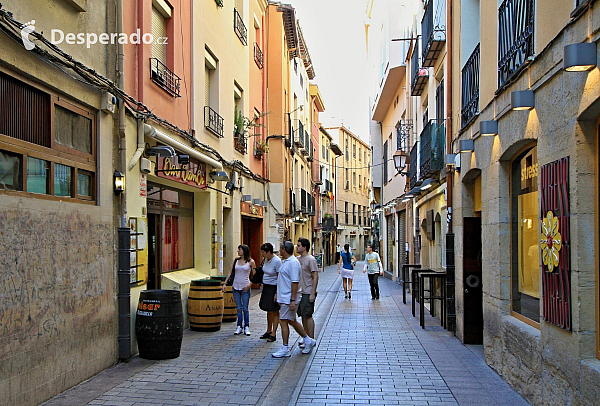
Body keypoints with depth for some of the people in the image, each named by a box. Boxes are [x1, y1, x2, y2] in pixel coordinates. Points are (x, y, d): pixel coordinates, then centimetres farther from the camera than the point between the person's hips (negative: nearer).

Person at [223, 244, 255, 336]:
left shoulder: (250, 262, -3)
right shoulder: (236, 260, 7)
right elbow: (231, 272, 12)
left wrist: (250, 284, -12)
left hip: (245, 287, -3)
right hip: (236, 287, 3)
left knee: (245, 308, -1)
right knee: (238, 308, 6)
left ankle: (246, 327, 8)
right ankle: (239, 327, 12)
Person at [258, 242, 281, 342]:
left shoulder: (277, 261, -20)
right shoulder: (266, 259, 4)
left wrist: (277, 293, -19)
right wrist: (263, 284, 18)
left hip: (274, 288, -8)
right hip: (266, 287, 8)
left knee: (274, 311, 1)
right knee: (269, 311, 16)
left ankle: (273, 334, 9)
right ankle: (268, 331, 27)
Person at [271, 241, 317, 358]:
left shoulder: (293, 263, -18)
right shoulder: (285, 261, 14)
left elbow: (295, 283, -22)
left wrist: (292, 300, -24)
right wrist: (278, 295, 24)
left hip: (288, 299, -10)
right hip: (284, 298, 10)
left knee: (283, 322, -5)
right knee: (292, 321, 15)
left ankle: (285, 349, 4)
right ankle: (308, 341, 27)